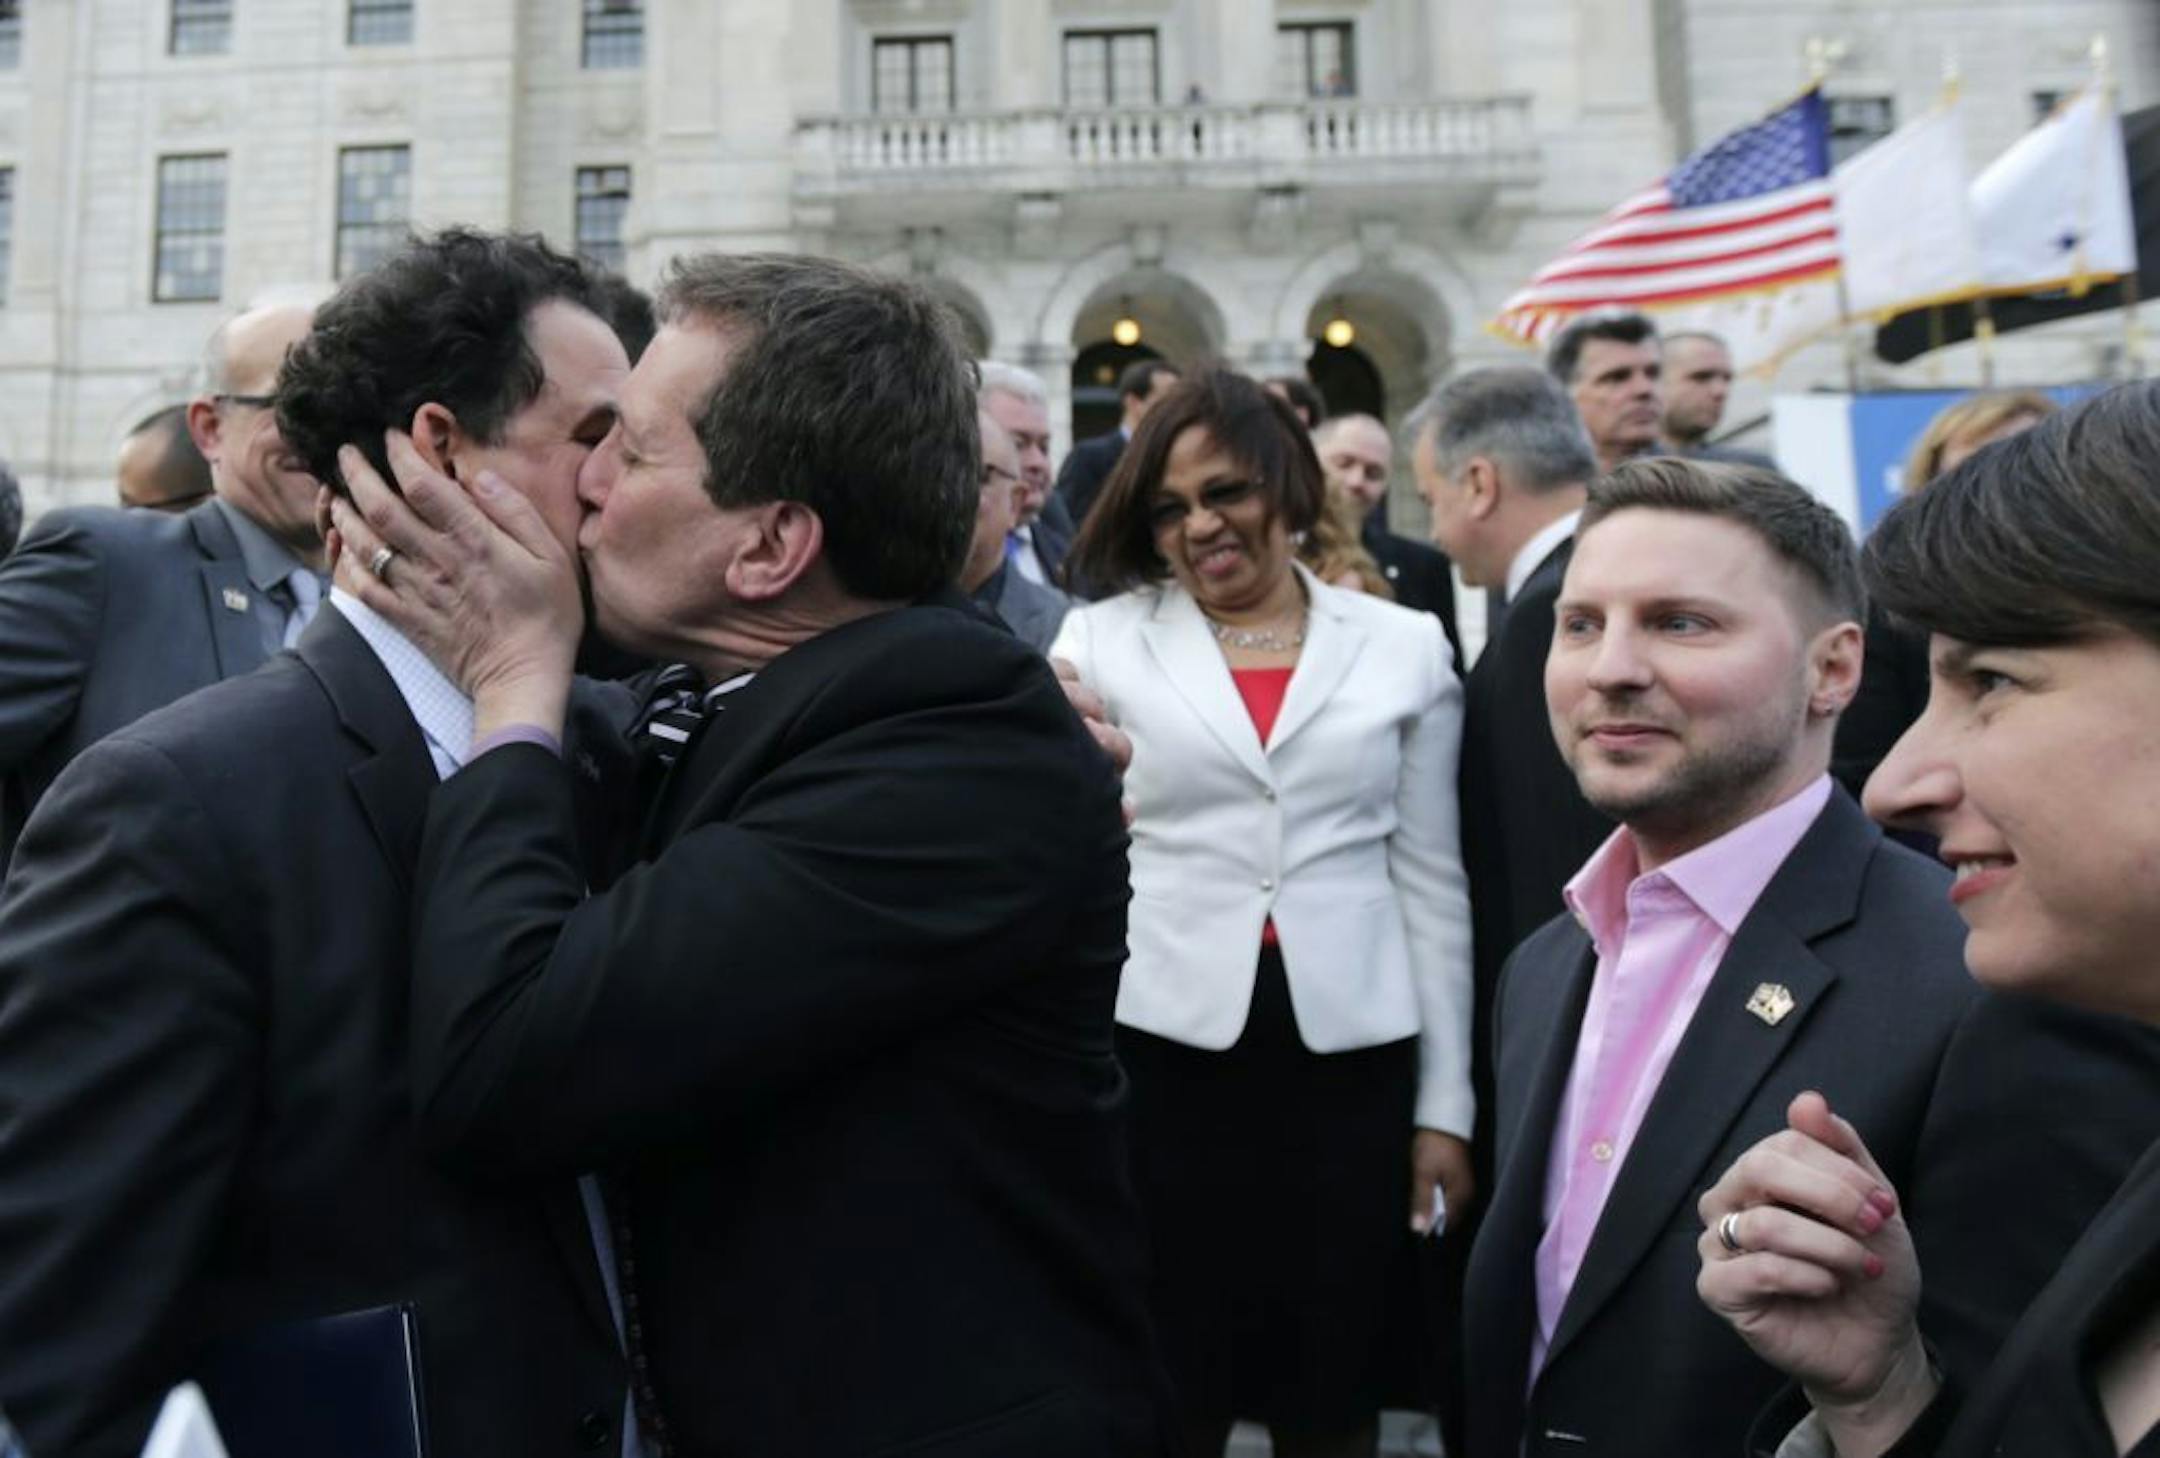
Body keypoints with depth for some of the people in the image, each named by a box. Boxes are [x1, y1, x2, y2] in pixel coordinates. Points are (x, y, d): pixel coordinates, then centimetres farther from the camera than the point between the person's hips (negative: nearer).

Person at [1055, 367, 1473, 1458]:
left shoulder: (1405, 646, 6)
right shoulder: (1101, 640, 2)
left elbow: (1431, 881, 7)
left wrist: (1446, 1104, 6)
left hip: (1353, 1050, 1)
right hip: (1165, 1043, -1)